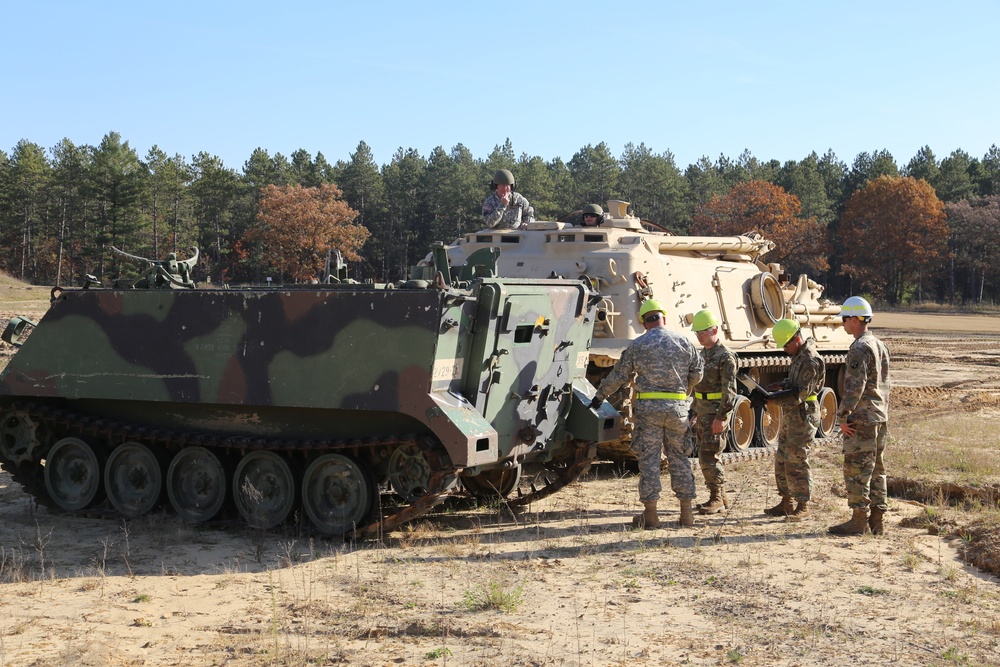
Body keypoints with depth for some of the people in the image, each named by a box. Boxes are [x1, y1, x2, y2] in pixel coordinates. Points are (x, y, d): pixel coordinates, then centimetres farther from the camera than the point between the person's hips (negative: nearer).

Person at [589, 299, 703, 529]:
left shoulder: (637, 346, -1)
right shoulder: (684, 342, 5)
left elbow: (618, 376, 4)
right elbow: (696, 374, 10)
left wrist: (599, 396, 17)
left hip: (648, 407, -2)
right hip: (677, 407, 2)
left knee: (649, 458, 2)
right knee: (679, 458, 11)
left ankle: (650, 514, 2)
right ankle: (686, 512, 14)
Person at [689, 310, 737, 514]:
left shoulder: (725, 356, -13)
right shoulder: (702, 354, 15)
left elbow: (729, 391, -18)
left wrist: (721, 417, -23)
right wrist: (694, 411, 21)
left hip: (716, 413, -9)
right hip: (702, 411, 9)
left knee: (709, 456, -12)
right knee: (706, 457, 11)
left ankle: (716, 499, -5)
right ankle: (720, 497, 19)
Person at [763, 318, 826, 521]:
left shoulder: (810, 360, -19)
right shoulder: (798, 356, 13)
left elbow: (800, 393, -24)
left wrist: (771, 399, -26)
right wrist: (781, 385, 5)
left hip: (803, 416, -10)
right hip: (790, 415, 10)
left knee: (796, 462, -6)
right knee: (782, 461, 13)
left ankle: (803, 506, 3)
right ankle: (786, 503, 22)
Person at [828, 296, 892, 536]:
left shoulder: (859, 348, -16)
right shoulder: (880, 346, 14)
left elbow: (854, 387, -21)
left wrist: (842, 416, -16)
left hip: (861, 420, -9)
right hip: (880, 417, 9)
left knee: (856, 469, -4)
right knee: (876, 469, 12)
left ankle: (859, 520, -2)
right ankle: (877, 520, 15)